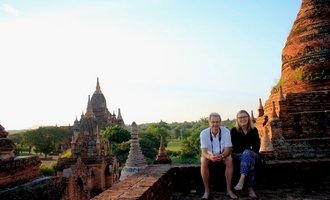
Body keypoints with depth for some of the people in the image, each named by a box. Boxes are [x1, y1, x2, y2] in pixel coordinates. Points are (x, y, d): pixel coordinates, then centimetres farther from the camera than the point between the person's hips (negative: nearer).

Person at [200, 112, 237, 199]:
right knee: (203, 161, -31)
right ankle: (207, 190, -21)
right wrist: (210, 156, -47)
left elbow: (228, 149, -19)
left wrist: (221, 155, -43)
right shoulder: (204, 133, -19)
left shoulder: (226, 131, -18)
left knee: (229, 160, -30)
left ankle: (229, 189, -20)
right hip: (209, 155, 0)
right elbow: (204, 151, -23)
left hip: (223, 155, 0)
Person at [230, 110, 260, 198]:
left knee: (247, 153, -37)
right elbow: (234, 146, -4)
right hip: (238, 155, -1)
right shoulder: (234, 131, 1)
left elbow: (257, 145, 2)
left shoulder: (254, 130, 6)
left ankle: (242, 180, -53)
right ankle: (250, 187, -42)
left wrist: (248, 152, -16)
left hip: (252, 154, 1)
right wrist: (246, 153, -17)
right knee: (250, 160, -36)